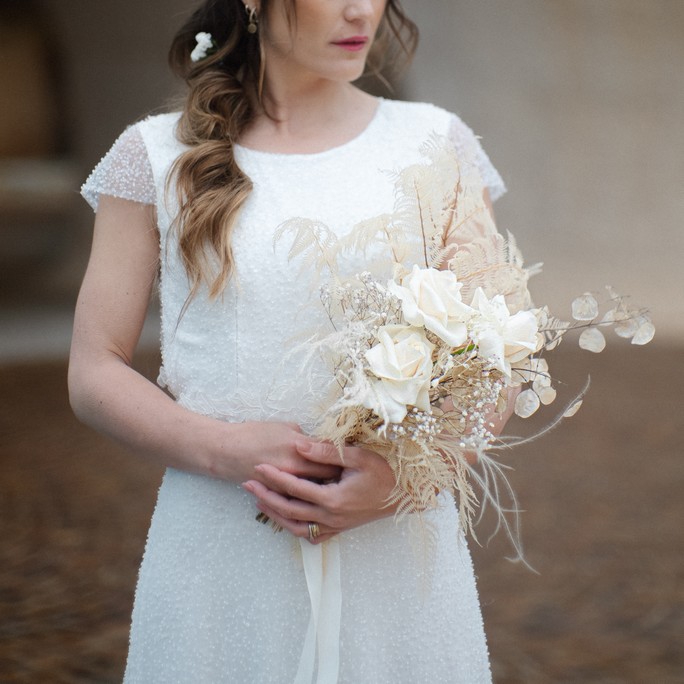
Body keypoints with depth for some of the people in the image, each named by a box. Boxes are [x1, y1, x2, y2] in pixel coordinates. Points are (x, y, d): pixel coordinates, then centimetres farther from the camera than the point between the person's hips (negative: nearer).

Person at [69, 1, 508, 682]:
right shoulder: (158, 156, 2)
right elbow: (94, 373, 1)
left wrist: (405, 475, -16)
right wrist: (224, 448, -15)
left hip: (400, 558, 1)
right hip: (220, 567, 0)